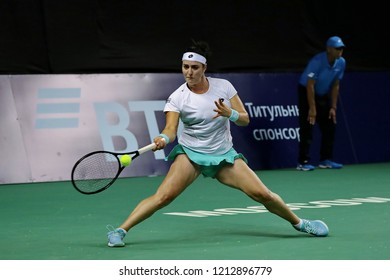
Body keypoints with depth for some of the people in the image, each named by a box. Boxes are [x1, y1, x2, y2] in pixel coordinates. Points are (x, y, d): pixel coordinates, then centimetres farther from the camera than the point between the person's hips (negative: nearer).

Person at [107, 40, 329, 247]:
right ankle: (120, 231, -20)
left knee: (263, 194, -6)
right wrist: (163, 139, -45)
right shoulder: (177, 98, -11)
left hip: (224, 154, 2)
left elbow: (245, 119, -3)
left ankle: (298, 223, 18)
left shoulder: (223, 86, -5)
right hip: (190, 154, -2)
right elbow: (171, 128, -21)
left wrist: (230, 114, -25)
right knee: (164, 196, -24)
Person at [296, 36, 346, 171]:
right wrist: (312, 108, -28)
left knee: (330, 127, 3)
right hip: (306, 92, -7)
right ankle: (303, 162, -13)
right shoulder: (317, 61, -27)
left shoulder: (341, 63, -8)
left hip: (323, 95, 7)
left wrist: (333, 107, -3)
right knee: (307, 127, -13)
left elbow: (335, 86, 0)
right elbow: (310, 85, -26)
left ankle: (326, 160, 12)